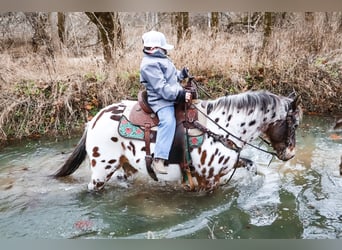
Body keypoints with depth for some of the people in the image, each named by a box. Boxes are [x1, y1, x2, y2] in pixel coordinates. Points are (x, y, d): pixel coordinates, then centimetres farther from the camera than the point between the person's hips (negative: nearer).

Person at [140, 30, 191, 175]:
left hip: (173, 96, 11)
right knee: (168, 121, -34)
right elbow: (162, 88, -24)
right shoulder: (149, 64, -17)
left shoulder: (161, 59, 17)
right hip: (161, 100, -11)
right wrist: (181, 95, -28)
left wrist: (181, 74, 6)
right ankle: (158, 160, -33)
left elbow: (172, 76, 26)